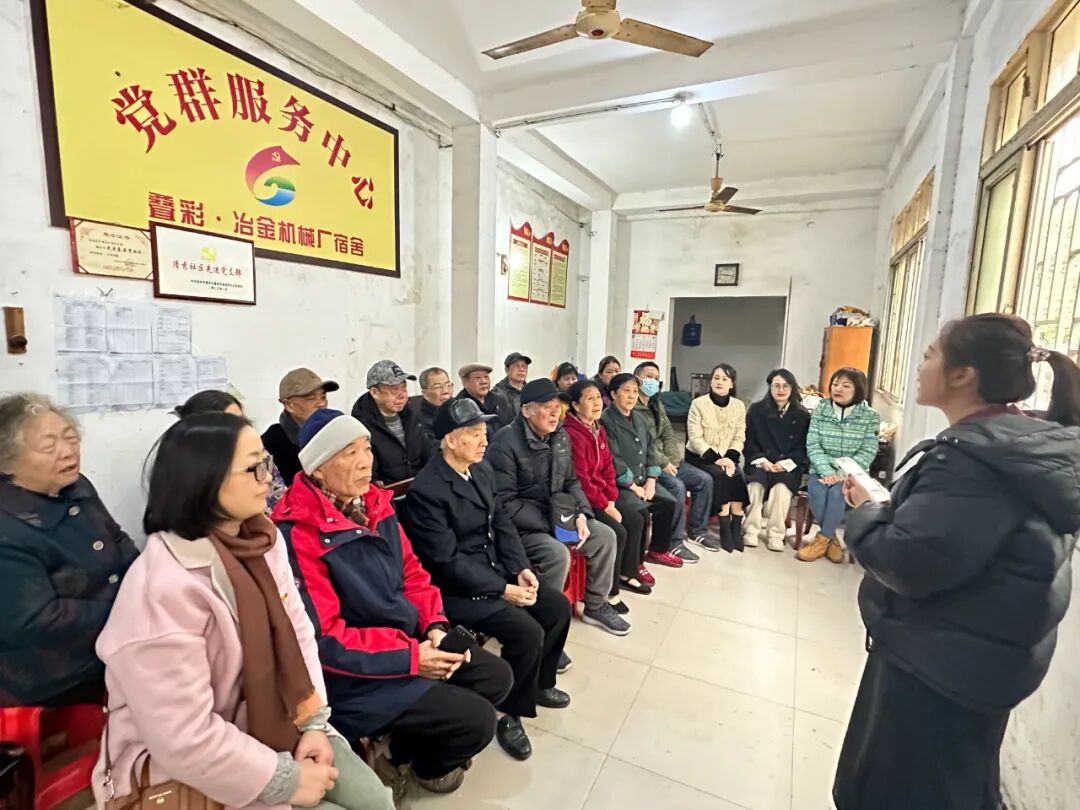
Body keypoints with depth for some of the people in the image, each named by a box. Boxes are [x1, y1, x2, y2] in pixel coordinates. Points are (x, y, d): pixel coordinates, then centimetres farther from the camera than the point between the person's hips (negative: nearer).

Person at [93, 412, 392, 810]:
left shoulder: (261, 538, -5)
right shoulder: (163, 590, -29)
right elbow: (185, 740, -26)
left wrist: (314, 722, -7)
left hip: (276, 726, 6)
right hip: (186, 768, -6)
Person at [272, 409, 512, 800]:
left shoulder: (375, 504, 0)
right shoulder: (298, 534, -24)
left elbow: (411, 572, 8)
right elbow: (323, 639, -23)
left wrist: (436, 627, -8)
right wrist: (411, 657, -22)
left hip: (410, 638, 8)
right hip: (354, 674, -7)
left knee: (496, 676, 7)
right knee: (476, 721, -11)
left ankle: (406, 747, 23)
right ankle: (428, 761, 24)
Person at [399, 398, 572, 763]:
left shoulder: (482, 470, 3)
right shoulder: (425, 490, -23)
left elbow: (501, 522, 8)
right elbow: (447, 561, -23)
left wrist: (521, 568, -6)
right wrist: (503, 590, -22)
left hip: (497, 571, 8)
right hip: (456, 589, -8)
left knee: (558, 607, 4)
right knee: (527, 632, -21)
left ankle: (539, 682, 28)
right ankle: (511, 714, 6)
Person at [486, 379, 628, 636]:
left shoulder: (560, 435, 2)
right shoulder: (506, 442, -22)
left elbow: (572, 482, 10)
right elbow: (504, 502, -23)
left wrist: (581, 515, -7)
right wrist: (548, 524, -24)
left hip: (555, 513, 8)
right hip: (521, 524, -8)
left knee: (605, 536, 1)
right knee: (558, 554, -30)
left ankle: (596, 606, 20)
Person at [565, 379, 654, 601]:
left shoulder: (599, 429, 8)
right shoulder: (572, 434, -22)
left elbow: (608, 467, 9)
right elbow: (580, 480, -23)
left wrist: (611, 499, -2)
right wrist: (605, 506, -16)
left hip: (602, 495, 10)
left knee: (636, 520, 6)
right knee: (617, 532, -18)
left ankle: (627, 574, 23)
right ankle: (607, 591, -1)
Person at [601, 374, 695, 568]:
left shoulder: (640, 418, 15)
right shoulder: (606, 421, -12)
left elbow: (651, 450, 11)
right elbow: (614, 460, -18)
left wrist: (651, 480, -2)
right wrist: (634, 487, -16)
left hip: (643, 479, 8)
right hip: (619, 483, -8)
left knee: (672, 505, -4)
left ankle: (659, 549, 16)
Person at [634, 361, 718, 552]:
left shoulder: (657, 405, 17)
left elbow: (669, 435, 13)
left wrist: (672, 461, -4)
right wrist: (663, 463, -17)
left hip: (667, 460, 9)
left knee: (704, 479, 0)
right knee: (677, 486, -28)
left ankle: (697, 531, 14)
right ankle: (674, 541, -13)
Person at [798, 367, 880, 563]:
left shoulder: (870, 416, -2)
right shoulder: (820, 410, 2)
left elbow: (868, 452, -8)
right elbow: (812, 445, -4)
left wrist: (843, 474, -21)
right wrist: (827, 471, -19)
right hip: (823, 470, 2)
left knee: (837, 492, -32)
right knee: (817, 491, -29)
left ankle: (822, 539, -12)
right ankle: (832, 538, -5)